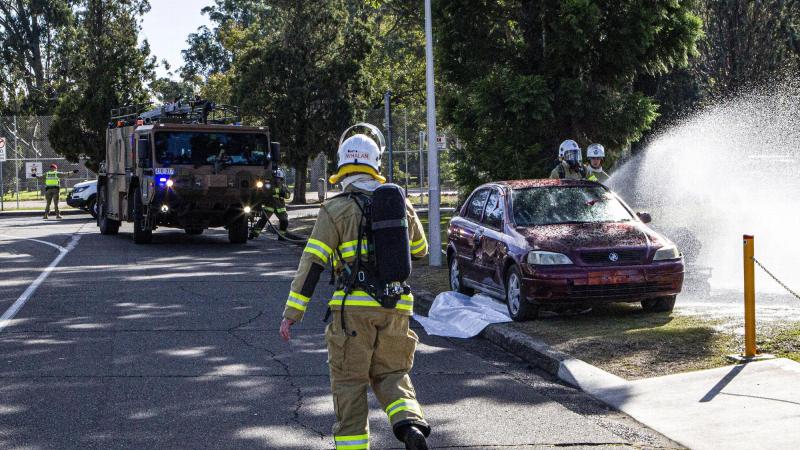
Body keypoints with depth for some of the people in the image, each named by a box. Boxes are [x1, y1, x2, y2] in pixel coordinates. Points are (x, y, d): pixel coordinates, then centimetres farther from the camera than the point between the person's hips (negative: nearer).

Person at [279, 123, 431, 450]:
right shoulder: (401, 204, 9)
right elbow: (420, 250, 23)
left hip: (354, 306, -4)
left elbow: (312, 263, -9)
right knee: (390, 373, 16)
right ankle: (410, 424, -10)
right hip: (396, 307, 4)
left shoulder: (336, 210, -4)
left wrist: (292, 313, -7)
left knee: (349, 381, 8)